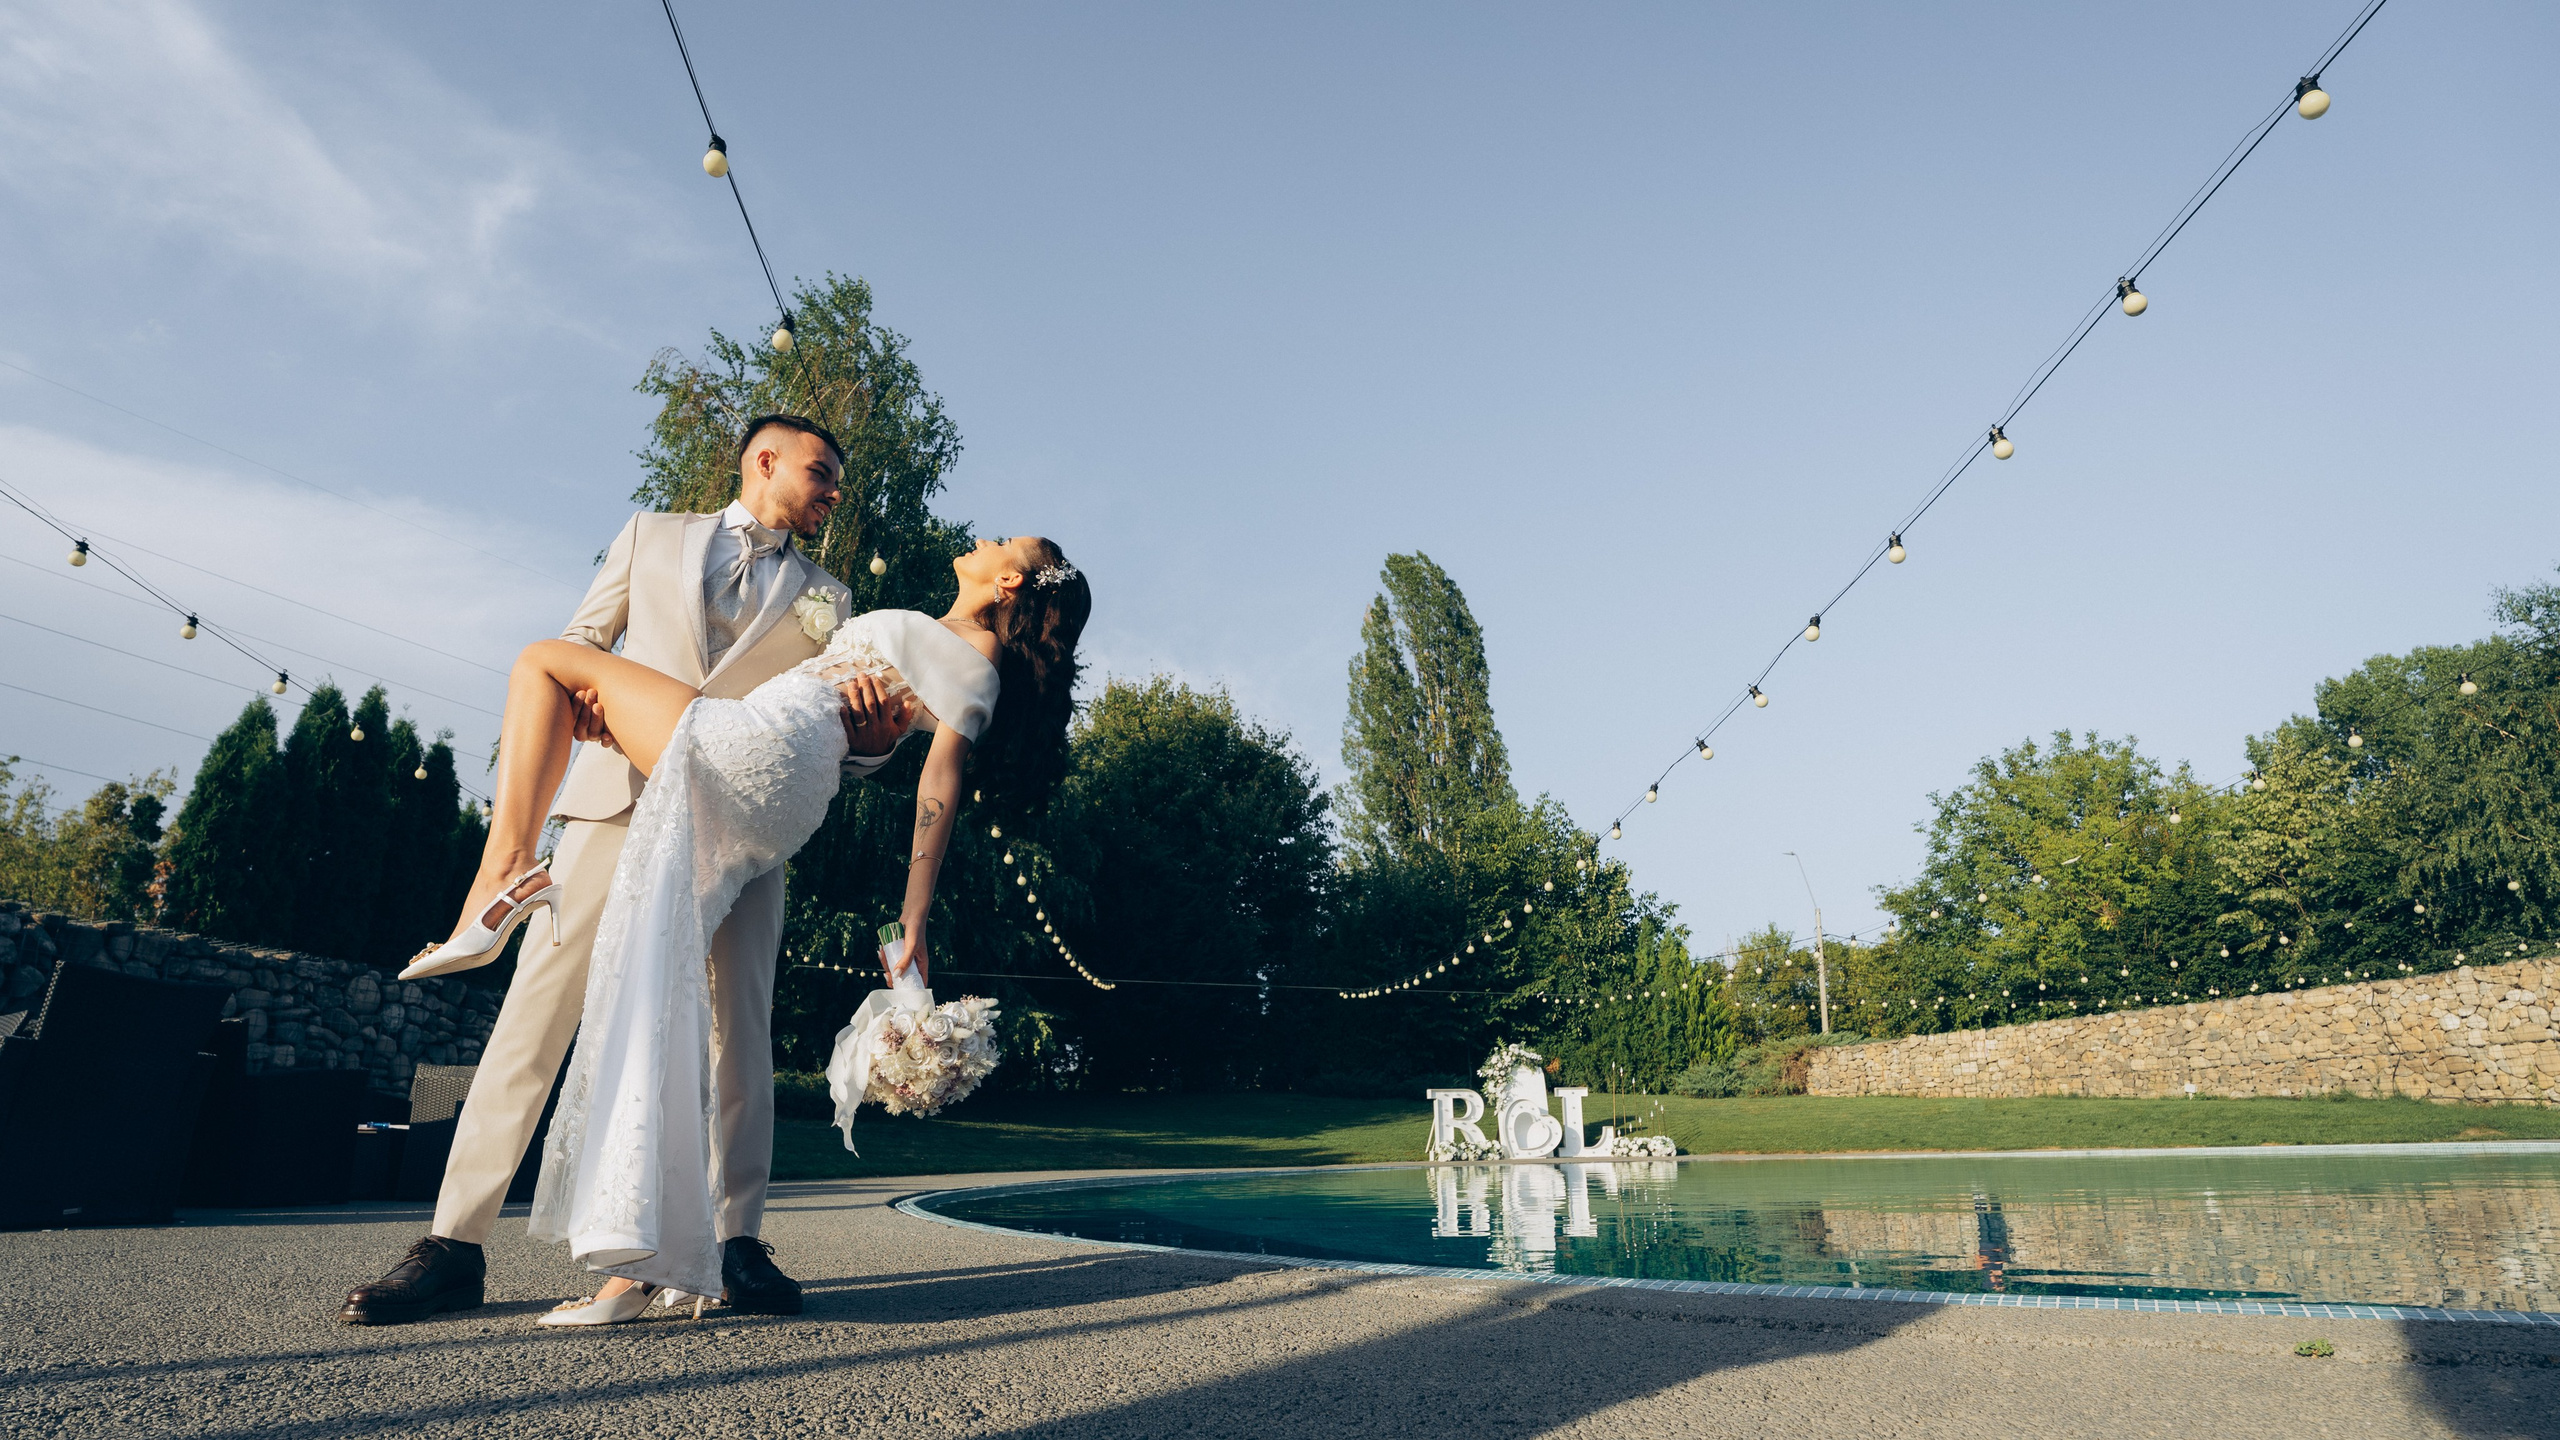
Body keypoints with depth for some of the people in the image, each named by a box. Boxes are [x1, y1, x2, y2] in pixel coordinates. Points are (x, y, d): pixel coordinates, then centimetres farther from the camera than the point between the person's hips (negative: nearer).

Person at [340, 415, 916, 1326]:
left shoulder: (824, 597, 20)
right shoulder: (651, 536, 20)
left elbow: (825, 739, 11)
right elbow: (579, 644, 19)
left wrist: (872, 738, -11)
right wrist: (573, 692, -1)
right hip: (621, 795, -1)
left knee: (741, 1030, -4)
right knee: (536, 1010, -5)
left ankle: (738, 1246, 1)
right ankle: (455, 1246, 2)